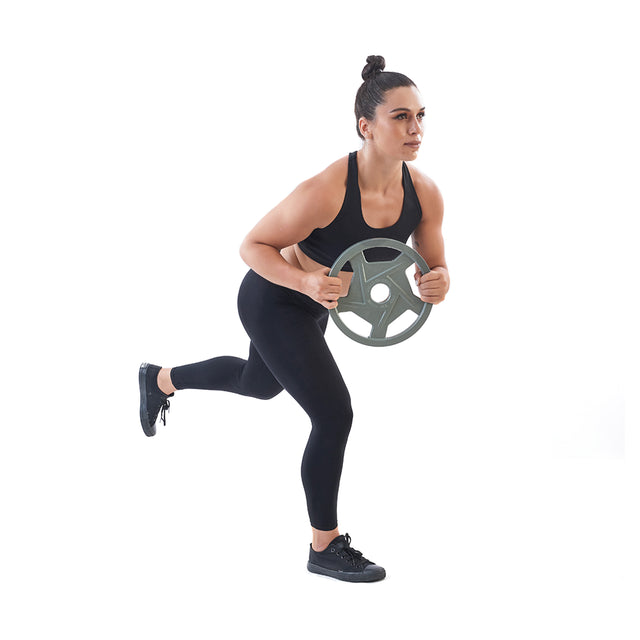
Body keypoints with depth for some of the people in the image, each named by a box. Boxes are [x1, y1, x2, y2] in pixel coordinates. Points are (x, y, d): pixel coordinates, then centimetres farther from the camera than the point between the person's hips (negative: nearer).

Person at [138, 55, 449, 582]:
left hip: (313, 306, 8)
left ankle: (161, 379, 59)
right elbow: (253, 246, -24)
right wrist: (308, 282, -40)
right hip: (272, 302, -8)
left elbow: (434, 266, -5)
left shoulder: (425, 194, -19)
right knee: (334, 416, -12)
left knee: (259, 384, 31)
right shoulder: (326, 192, -36)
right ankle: (326, 548, 8)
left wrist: (438, 282, -29)